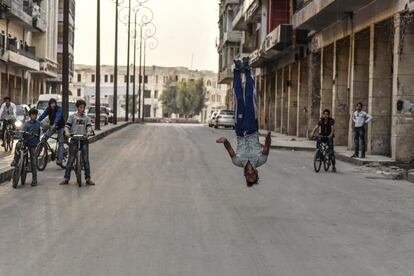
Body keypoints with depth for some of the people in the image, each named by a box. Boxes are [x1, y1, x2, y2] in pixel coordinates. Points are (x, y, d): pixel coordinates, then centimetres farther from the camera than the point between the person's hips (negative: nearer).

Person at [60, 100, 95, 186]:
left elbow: (89, 126, 1)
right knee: (71, 160, -3)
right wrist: (67, 132, -20)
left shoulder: (87, 118, 15)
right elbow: (67, 126, 2)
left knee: (86, 160, -1)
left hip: (84, 140, 1)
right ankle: (66, 178, 2)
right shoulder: (72, 116, 10)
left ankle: (88, 178, 3)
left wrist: (89, 132, -22)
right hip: (74, 139, -1)